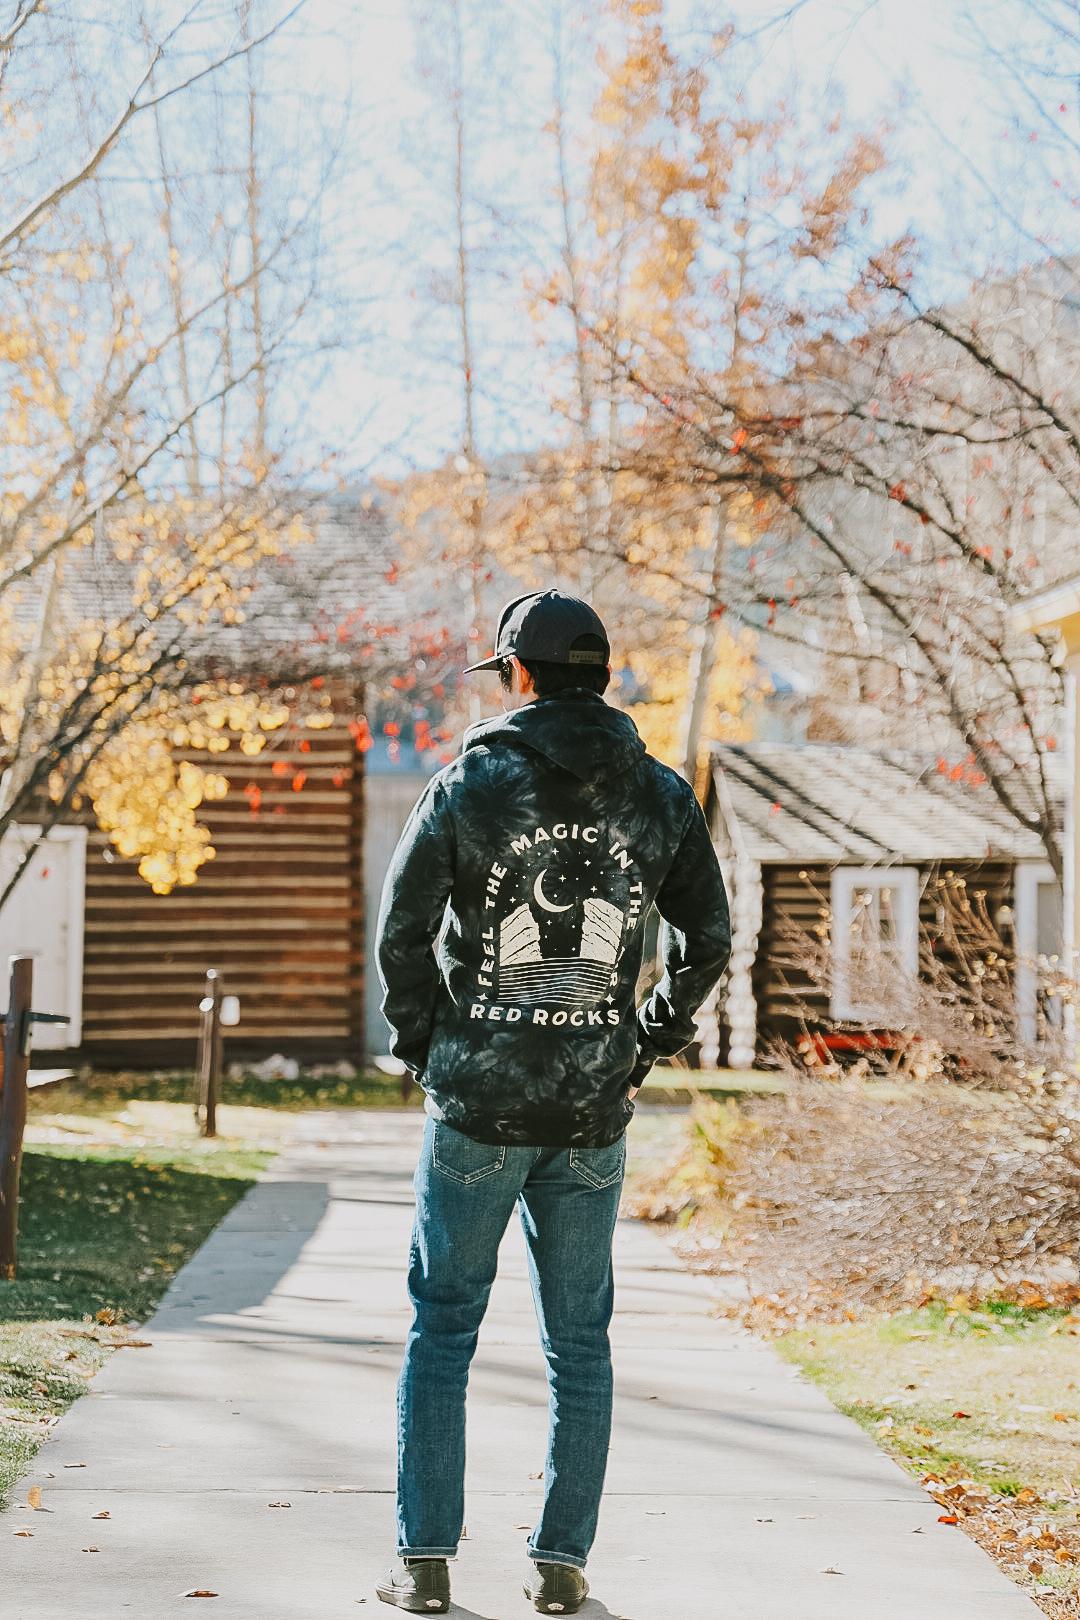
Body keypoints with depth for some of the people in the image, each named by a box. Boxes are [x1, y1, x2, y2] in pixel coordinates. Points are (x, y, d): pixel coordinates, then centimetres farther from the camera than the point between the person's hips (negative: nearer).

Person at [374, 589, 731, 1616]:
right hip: (594, 1117, 2)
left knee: (441, 1328, 8)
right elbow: (708, 941, 4)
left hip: (476, 1107, -2)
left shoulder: (468, 786, -7)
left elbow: (400, 933, -6)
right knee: (579, 1343, 11)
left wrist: (422, 1046, 8)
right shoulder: (660, 797, 2)